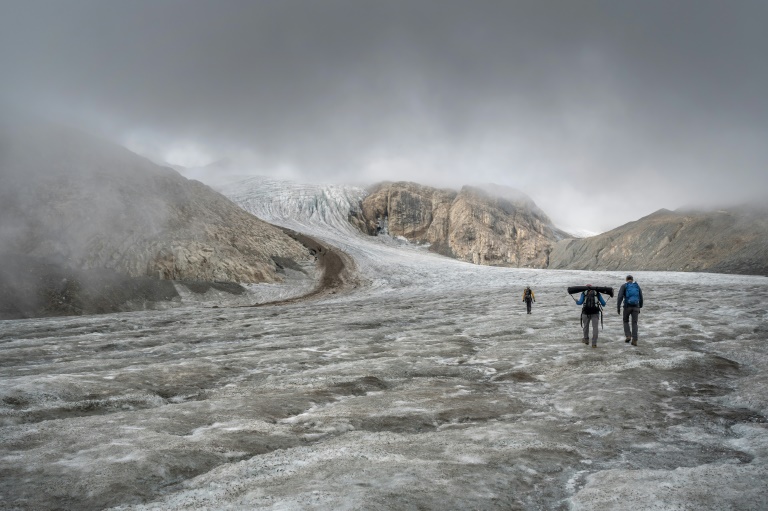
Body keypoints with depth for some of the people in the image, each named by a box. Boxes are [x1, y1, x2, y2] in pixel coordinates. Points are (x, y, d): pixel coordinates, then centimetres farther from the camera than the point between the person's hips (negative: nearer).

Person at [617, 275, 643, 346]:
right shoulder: (637, 286, 13)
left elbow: (620, 297, -9)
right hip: (636, 306, 2)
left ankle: (628, 336, 4)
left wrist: (618, 307, -6)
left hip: (627, 306, -2)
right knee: (634, 323, 8)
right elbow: (641, 298, 13)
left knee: (626, 321, 20)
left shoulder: (624, 286, 3)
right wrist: (639, 308, 24)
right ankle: (634, 340, -1)